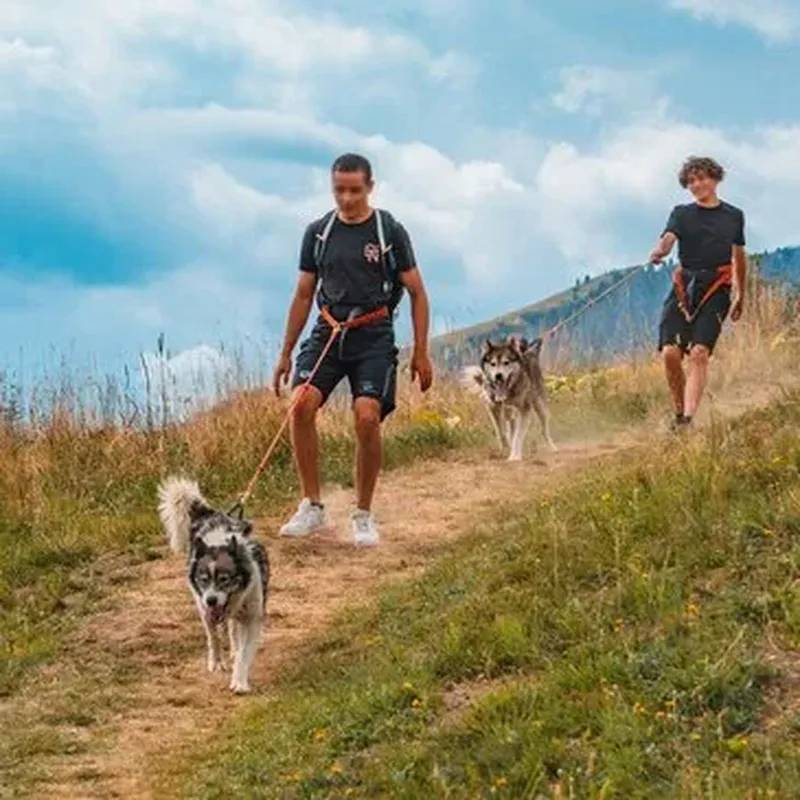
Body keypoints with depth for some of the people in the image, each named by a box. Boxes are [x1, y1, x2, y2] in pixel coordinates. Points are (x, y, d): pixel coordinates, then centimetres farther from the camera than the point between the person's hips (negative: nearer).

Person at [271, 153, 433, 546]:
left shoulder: (390, 231, 1)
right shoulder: (318, 232, 10)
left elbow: (417, 294, 5)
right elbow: (303, 295, 16)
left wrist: (421, 352, -1)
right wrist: (285, 353, 13)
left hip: (373, 336, -3)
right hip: (328, 332, 3)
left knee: (367, 417, -19)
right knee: (302, 406, -19)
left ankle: (363, 514, -2)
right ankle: (312, 507, -8)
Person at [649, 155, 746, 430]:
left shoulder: (734, 216, 13)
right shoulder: (682, 214, 9)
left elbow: (739, 256, 24)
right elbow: (668, 237, -11)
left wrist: (740, 295, 26)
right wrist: (660, 251, -35)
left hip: (716, 289, -1)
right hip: (684, 286, 1)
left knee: (700, 353, -17)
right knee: (670, 352, -11)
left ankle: (688, 419, -23)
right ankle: (679, 412, 8)